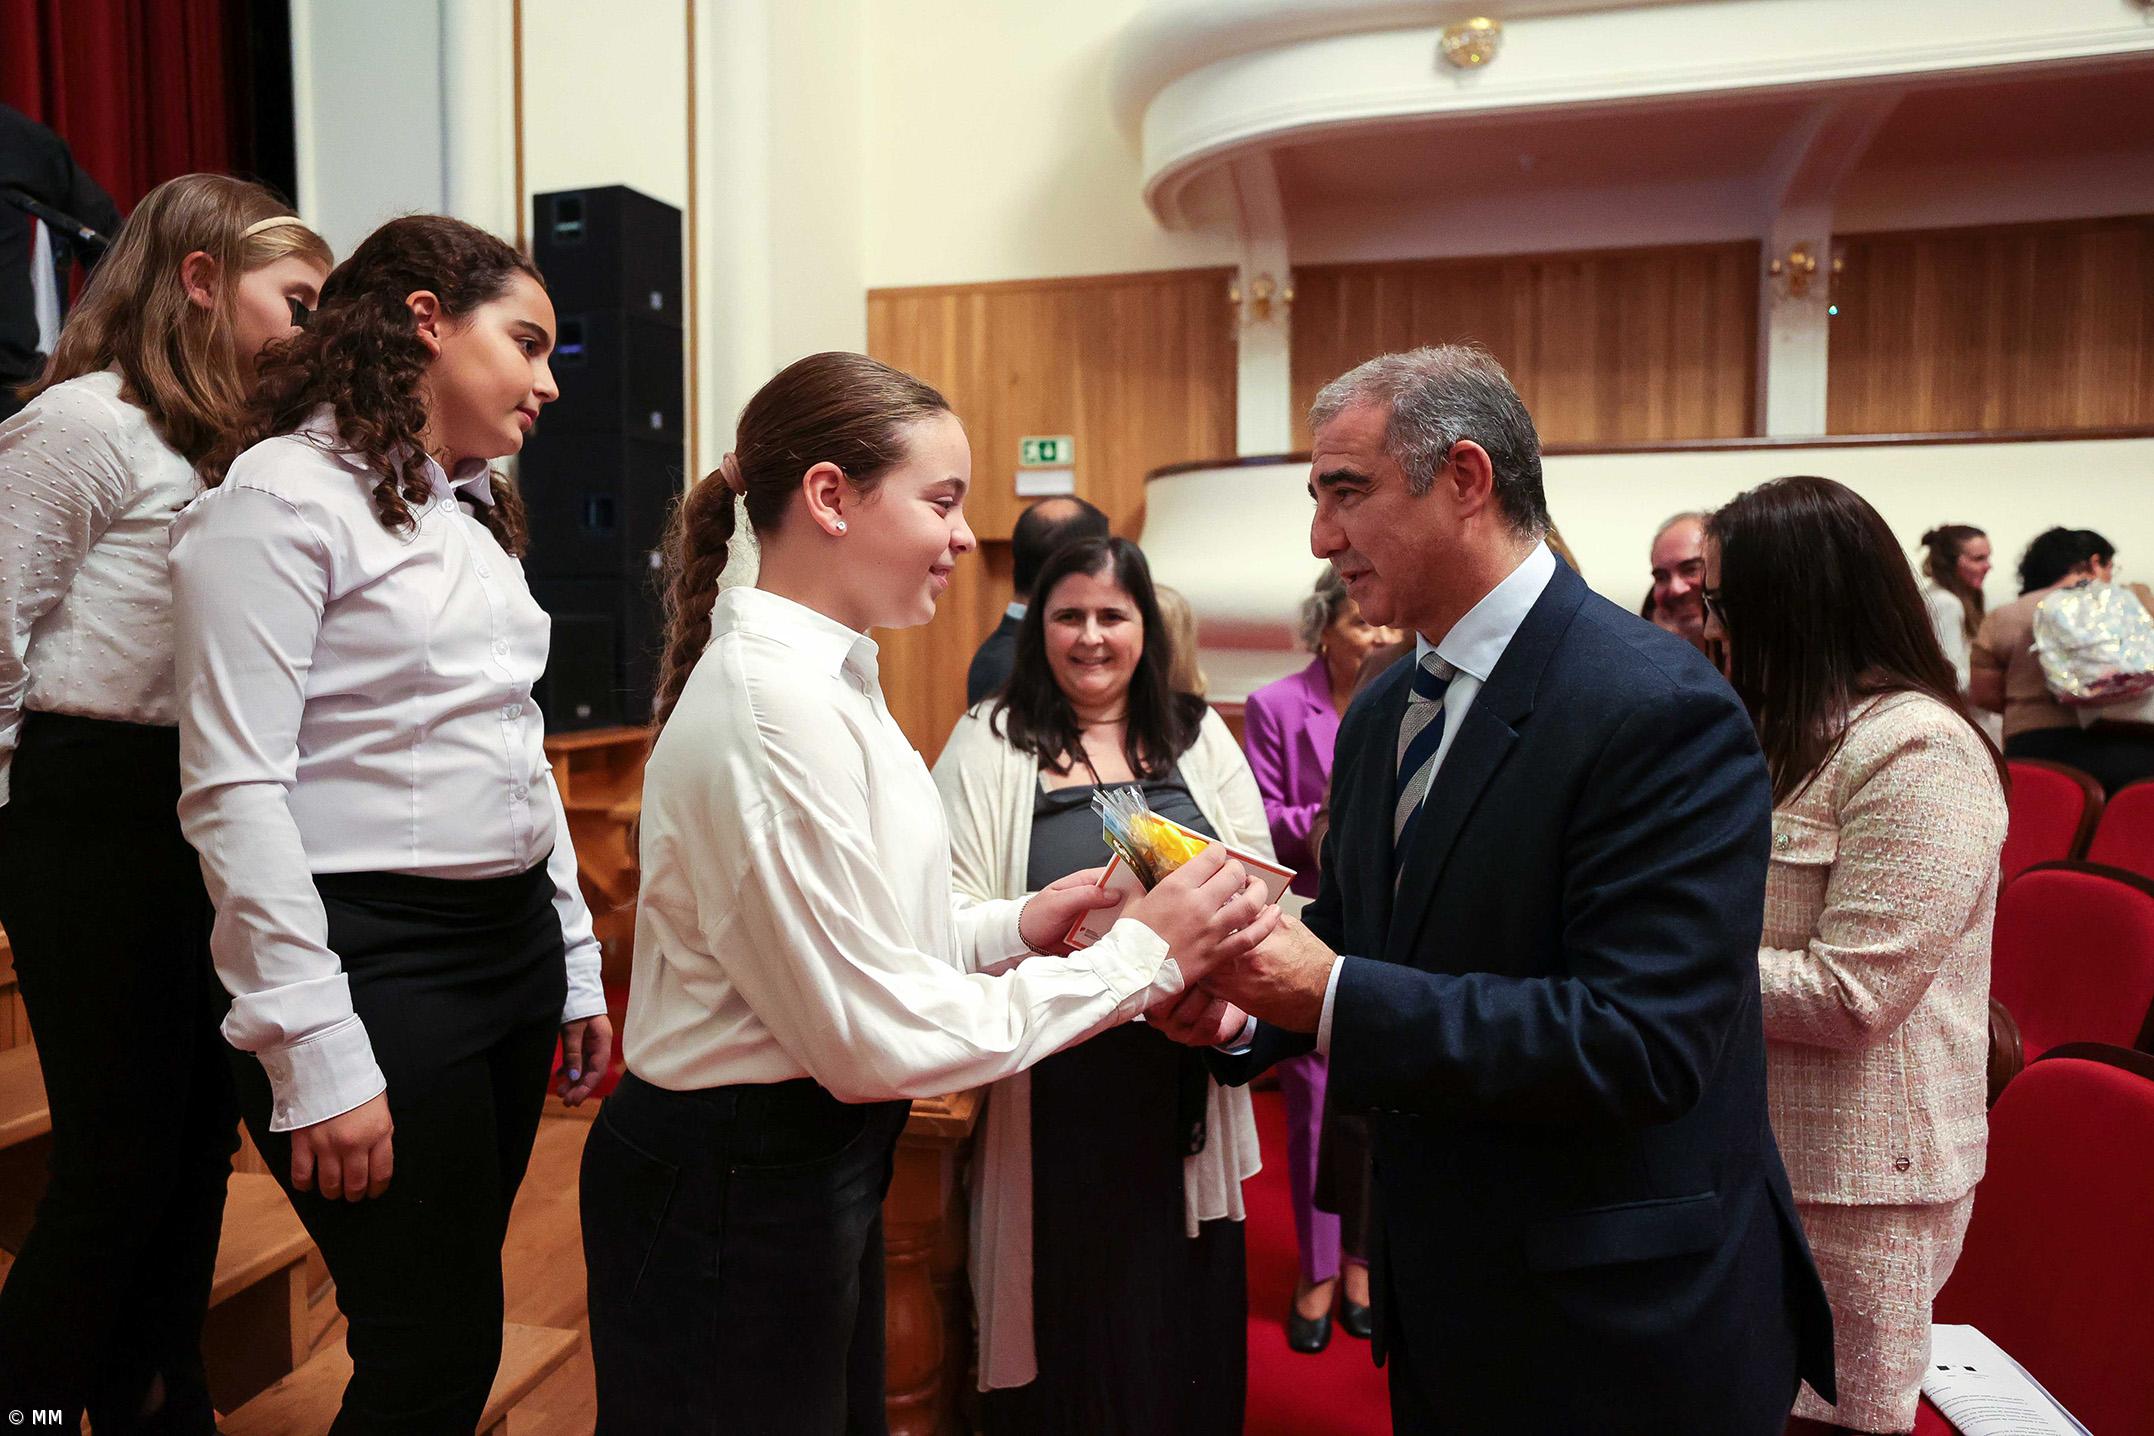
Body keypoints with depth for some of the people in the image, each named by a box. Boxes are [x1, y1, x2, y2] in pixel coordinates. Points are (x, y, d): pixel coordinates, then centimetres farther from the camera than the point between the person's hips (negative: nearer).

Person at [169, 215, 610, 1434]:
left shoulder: (475, 511, 15)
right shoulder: (283, 498, -9)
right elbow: (235, 792, -15)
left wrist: (577, 965, 16)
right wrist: (319, 1053, -18)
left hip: (514, 942, 8)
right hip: (372, 955, -7)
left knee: (452, 1319, 16)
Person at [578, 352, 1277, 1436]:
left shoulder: (820, 675, 5)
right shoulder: (772, 707, -25)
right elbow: (875, 1037, -24)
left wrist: (1013, 927, -3)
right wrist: (1141, 957, -19)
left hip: (816, 1164, 9)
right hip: (736, 1188, -9)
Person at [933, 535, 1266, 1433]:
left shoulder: (1200, 736, 9)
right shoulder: (988, 742, 0)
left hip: (1185, 1070, 3)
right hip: (1054, 1089, -2)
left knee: (1183, 1306, 11)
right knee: (1069, 1309, 7)